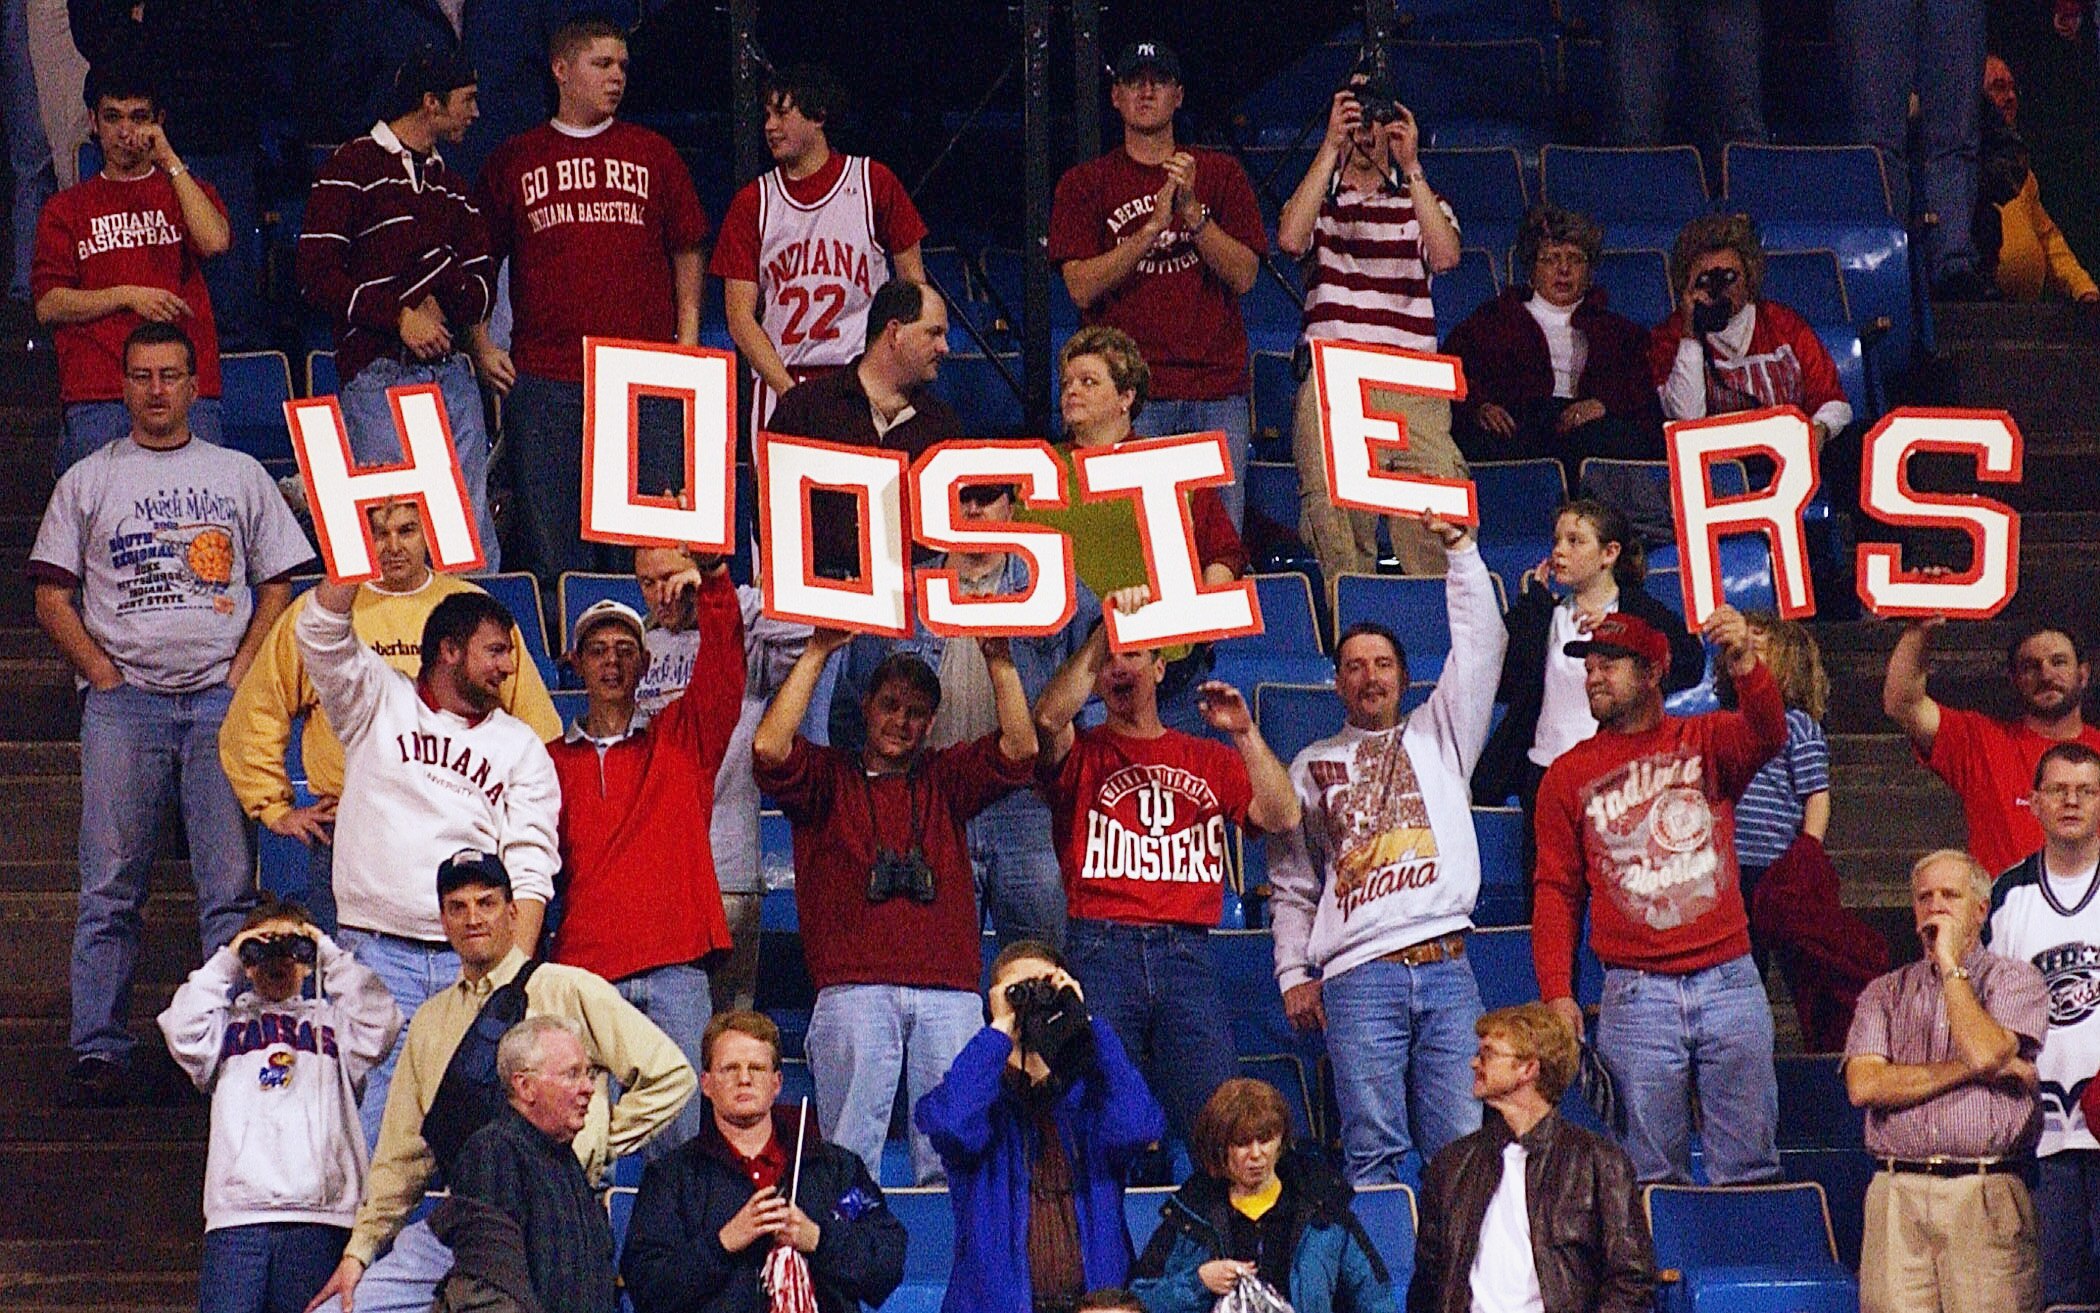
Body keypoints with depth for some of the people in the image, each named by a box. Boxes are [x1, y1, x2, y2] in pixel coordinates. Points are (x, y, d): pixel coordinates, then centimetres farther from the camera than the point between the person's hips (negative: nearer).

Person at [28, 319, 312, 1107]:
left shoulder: (240, 476, 15)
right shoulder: (88, 482, 13)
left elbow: (276, 588, 14)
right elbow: (52, 598, 10)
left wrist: (242, 673, 0)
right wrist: (102, 674, -2)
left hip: (221, 697, 0)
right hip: (124, 701, 0)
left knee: (231, 887, -4)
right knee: (110, 889, -4)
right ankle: (99, 1054, -4)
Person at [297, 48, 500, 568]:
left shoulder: (450, 182, 21)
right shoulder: (352, 168, -1)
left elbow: (481, 279, 18)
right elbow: (317, 275, -8)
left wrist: (442, 307, -4)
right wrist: (400, 316, -14)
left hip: (451, 373, 6)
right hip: (380, 375, -6)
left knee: (475, 537, 1)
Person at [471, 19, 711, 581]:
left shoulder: (652, 154, 11)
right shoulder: (514, 160, 9)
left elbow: (686, 251, 14)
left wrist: (687, 344, 5)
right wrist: (480, 347, 4)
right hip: (542, 380, 0)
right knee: (552, 547, 1)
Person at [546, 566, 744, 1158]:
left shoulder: (680, 737, 15)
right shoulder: (553, 761, 15)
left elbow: (722, 668, 0)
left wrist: (713, 584, -15)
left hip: (676, 969, 0)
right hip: (584, 969, 0)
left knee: (683, 1128, -5)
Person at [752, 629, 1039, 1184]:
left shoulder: (945, 778, 23)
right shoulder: (827, 776, 17)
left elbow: (1019, 748, 10)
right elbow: (769, 748, -2)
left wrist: (999, 660, 2)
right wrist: (817, 653, -2)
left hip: (949, 995, 2)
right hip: (852, 989, -2)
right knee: (851, 1154, -9)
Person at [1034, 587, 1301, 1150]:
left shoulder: (1208, 759, 19)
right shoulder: (1082, 754, 11)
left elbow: (1282, 817, 7)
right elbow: (1049, 717, -12)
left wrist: (1245, 735, -2)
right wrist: (1105, 630, -15)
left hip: (1186, 952, 2)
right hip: (1101, 950, -2)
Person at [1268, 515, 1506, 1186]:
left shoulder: (1438, 737, 20)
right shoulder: (1311, 766, 20)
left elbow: (1480, 643, 11)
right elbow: (1291, 886, 18)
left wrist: (1458, 545, 6)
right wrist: (1293, 974, 7)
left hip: (1446, 966, 0)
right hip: (1359, 974, 0)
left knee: (1465, 1146, -8)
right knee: (1373, 1152, -8)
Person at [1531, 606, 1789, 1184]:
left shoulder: (1707, 741, 8)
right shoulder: (1568, 776, 10)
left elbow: (1767, 735, -14)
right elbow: (1556, 891, 8)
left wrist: (1744, 665, -35)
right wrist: (1557, 993, -3)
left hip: (1728, 980, 0)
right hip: (1636, 995, 0)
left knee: (1748, 1164, 0)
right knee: (1653, 1172, 1)